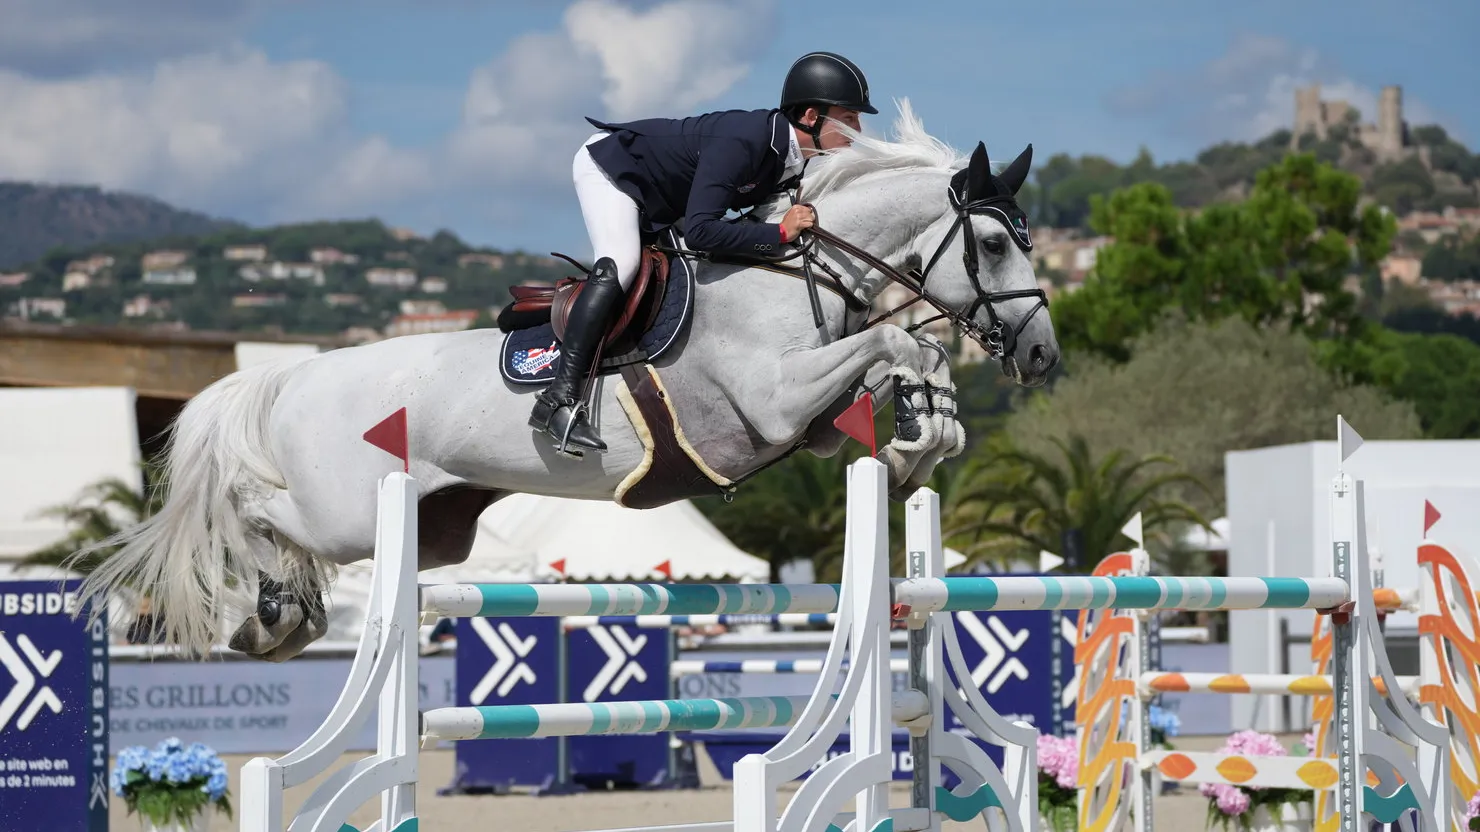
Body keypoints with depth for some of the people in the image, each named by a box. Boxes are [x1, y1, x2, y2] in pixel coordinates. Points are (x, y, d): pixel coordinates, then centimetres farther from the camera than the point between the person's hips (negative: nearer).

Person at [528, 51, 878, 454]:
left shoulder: (801, 163, -11)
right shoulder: (742, 141, -38)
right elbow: (700, 232, -45)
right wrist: (780, 232, -41)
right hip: (609, 166, -10)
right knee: (619, 264, -29)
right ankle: (559, 398, -35)